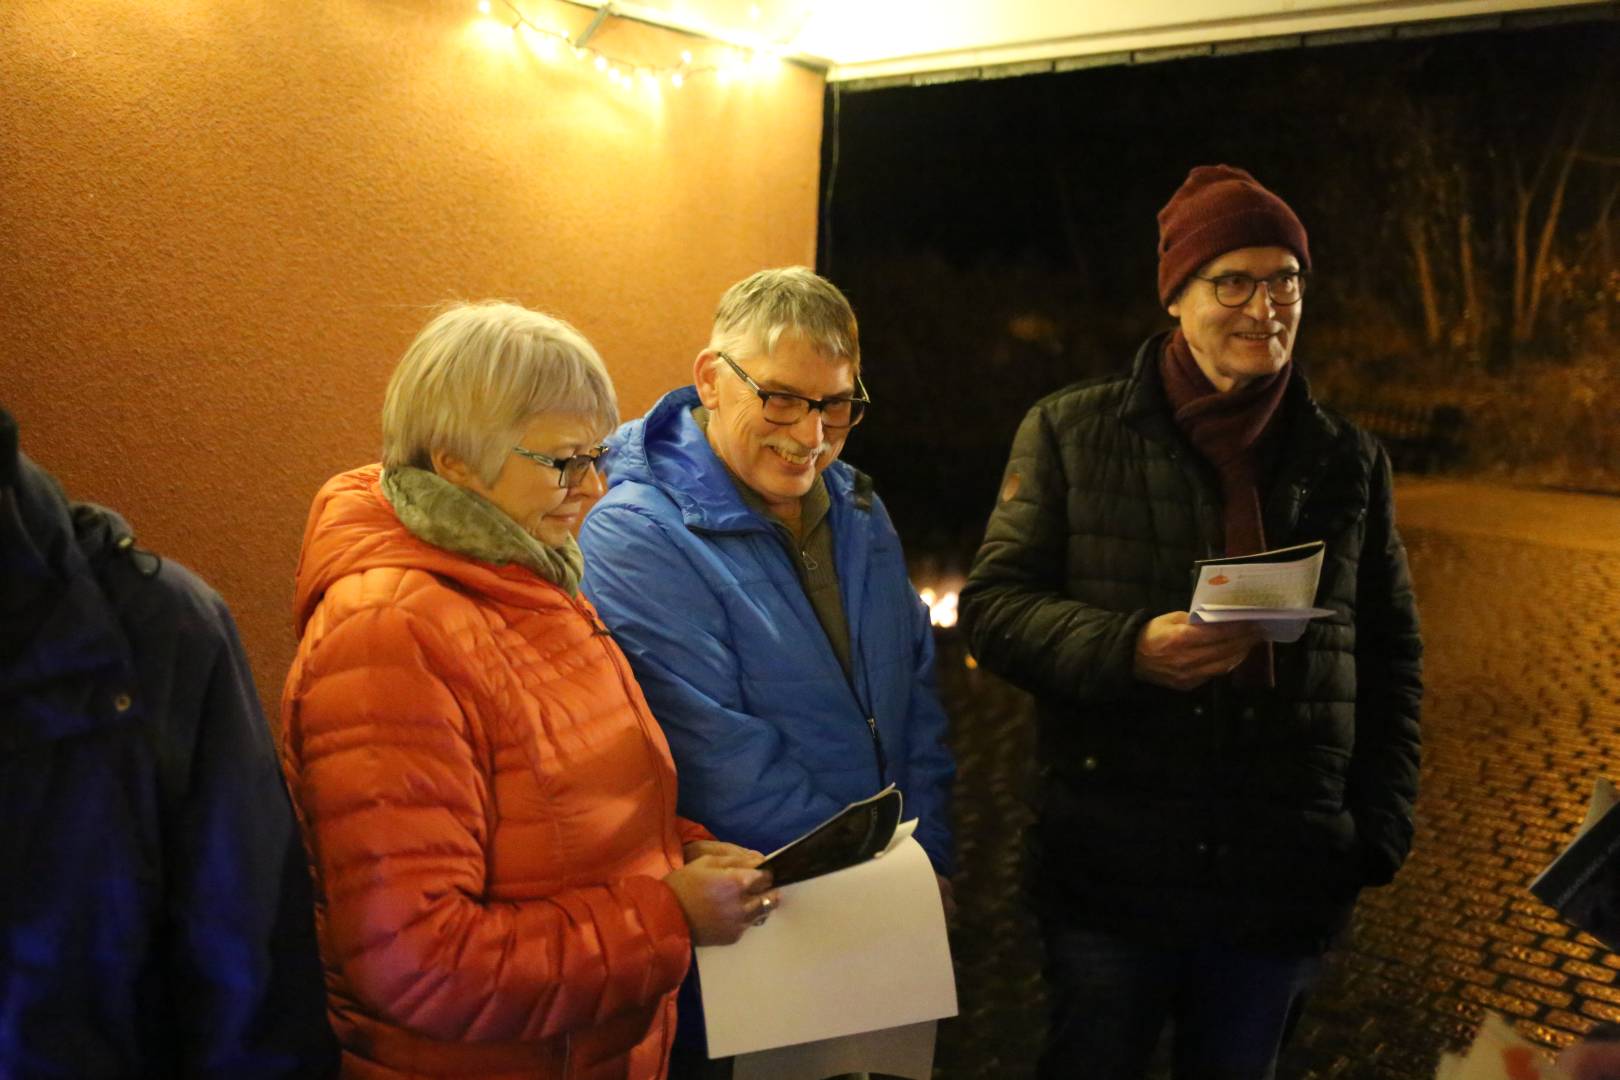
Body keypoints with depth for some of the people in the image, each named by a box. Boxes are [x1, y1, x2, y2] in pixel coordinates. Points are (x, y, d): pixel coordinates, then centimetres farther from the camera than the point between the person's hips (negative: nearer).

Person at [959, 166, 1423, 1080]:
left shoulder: (1350, 460, 8)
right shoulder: (1072, 432, -1)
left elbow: (1392, 655, 13)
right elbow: (993, 606, -4)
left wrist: (1382, 825, 5)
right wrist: (1130, 646, -21)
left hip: (1287, 881, 3)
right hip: (1112, 866, -2)